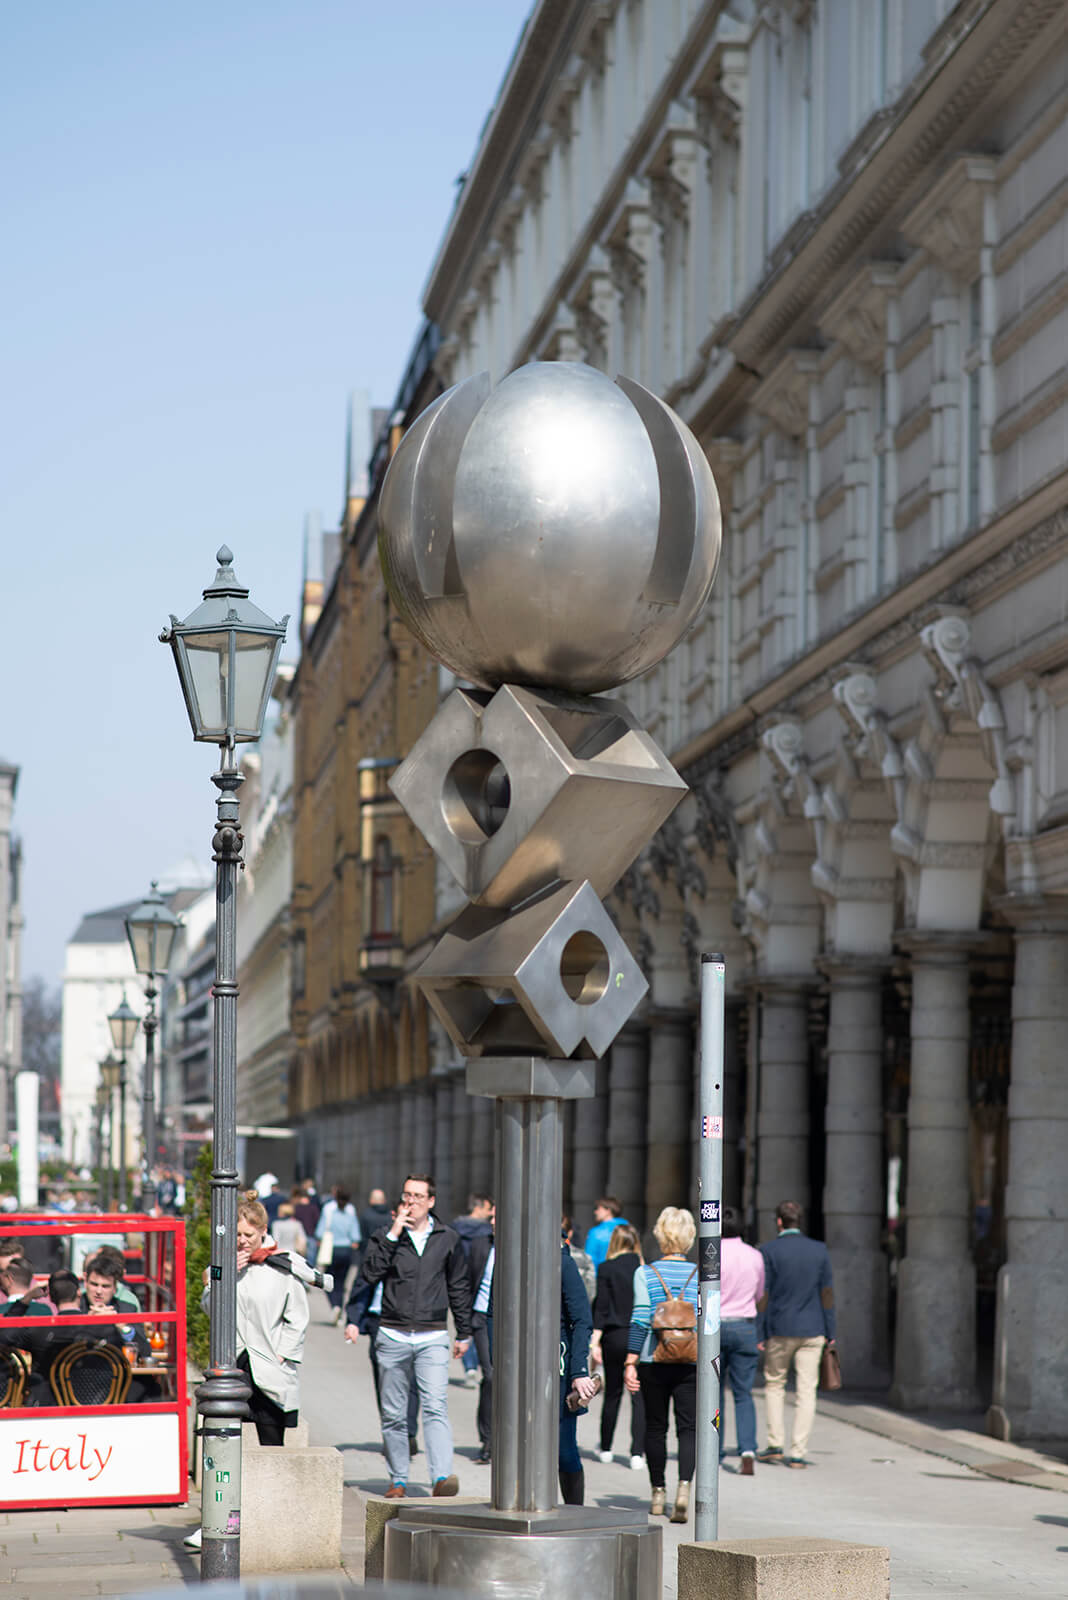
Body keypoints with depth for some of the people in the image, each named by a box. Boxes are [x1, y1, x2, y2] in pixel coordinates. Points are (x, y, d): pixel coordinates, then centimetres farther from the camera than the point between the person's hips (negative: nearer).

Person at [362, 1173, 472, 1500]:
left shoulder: (448, 1239, 8)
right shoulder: (386, 1236, 5)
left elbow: (459, 1288, 15)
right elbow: (371, 1272, -11)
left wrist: (464, 1333, 14)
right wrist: (393, 1236, -14)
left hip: (432, 1337, -1)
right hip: (393, 1335, 1)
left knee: (435, 1407, -15)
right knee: (393, 1413, 6)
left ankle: (442, 1477, -25)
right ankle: (398, 1480, 15)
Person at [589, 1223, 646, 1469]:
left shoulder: (607, 1268, -5)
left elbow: (601, 1308, -7)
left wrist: (595, 1342, -5)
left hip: (615, 1336, 0)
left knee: (612, 1393, 14)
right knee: (639, 1396, 2)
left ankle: (606, 1448, 25)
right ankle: (637, 1452, -5)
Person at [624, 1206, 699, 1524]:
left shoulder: (645, 1274, -4)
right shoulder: (701, 1276, -1)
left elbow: (640, 1320, -8)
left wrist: (630, 1363, -5)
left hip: (653, 1363, 0)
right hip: (691, 1365, 0)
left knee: (655, 1427, 13)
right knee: (688, 1427, 1)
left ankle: (658, 1494, 19)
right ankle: (684, 1486, -19)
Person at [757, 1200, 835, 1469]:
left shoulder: (768, 1251, -6)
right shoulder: (819, 1250, 2)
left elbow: (762, 1295, -6)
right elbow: (827, 1293, 4)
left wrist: (759, 1334, -3)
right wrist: (830, 1332, 9)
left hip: (780, 1329, -1)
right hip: (812, 1331, 2)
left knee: (774, 1385, 16)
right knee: (806, 1391, 2)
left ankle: (775, 1445, 11)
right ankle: (798, 1453, -2)